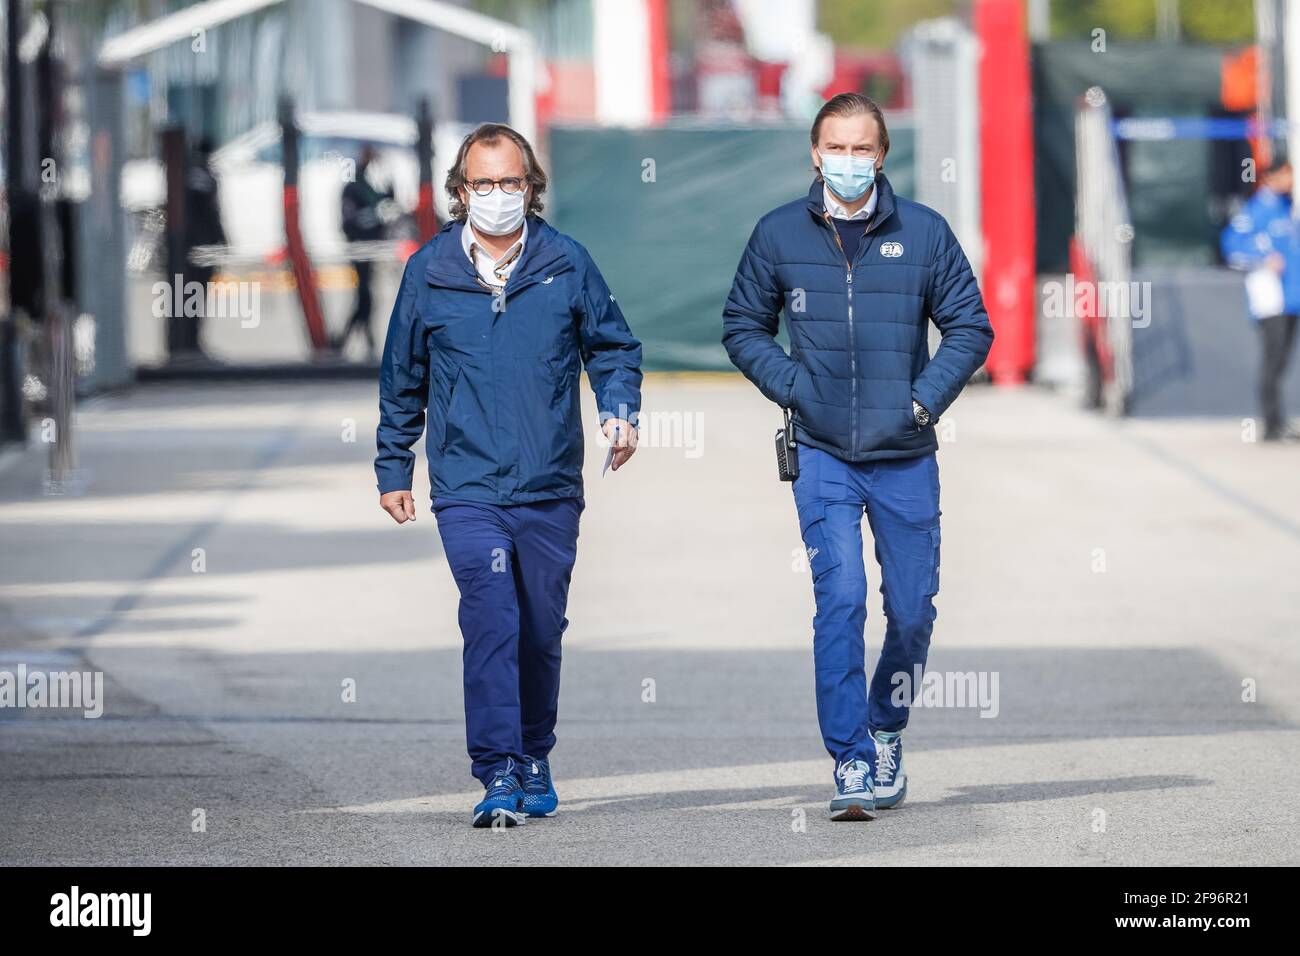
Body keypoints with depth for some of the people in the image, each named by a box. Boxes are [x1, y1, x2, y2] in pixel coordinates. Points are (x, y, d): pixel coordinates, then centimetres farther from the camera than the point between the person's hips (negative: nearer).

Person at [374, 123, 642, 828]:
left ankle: (533, 760, 29)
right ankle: (498, 775, -19)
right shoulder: (428, 273, 3)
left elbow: (612, 345, 14)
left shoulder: (567, 265, 3)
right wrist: (393, 469, 17)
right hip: (466, 486, -2)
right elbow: (401, 379, 14)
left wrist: (619, 410, -4)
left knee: (541, 630, 10)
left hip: (550, 489, 2)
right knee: (492, 617, -18)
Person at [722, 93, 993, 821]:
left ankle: (886, 730, 32)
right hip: (823, 457, -1)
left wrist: (926, 398, -6)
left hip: (906, 458, 1)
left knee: (913, 609, 8)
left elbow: (971, 327, 6)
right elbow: (744, 326, 11)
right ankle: (852, 763, -12)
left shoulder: (923, 233, -1)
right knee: (840, 602, -13)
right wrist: (791, 386, -4)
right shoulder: (779, 235, 1)